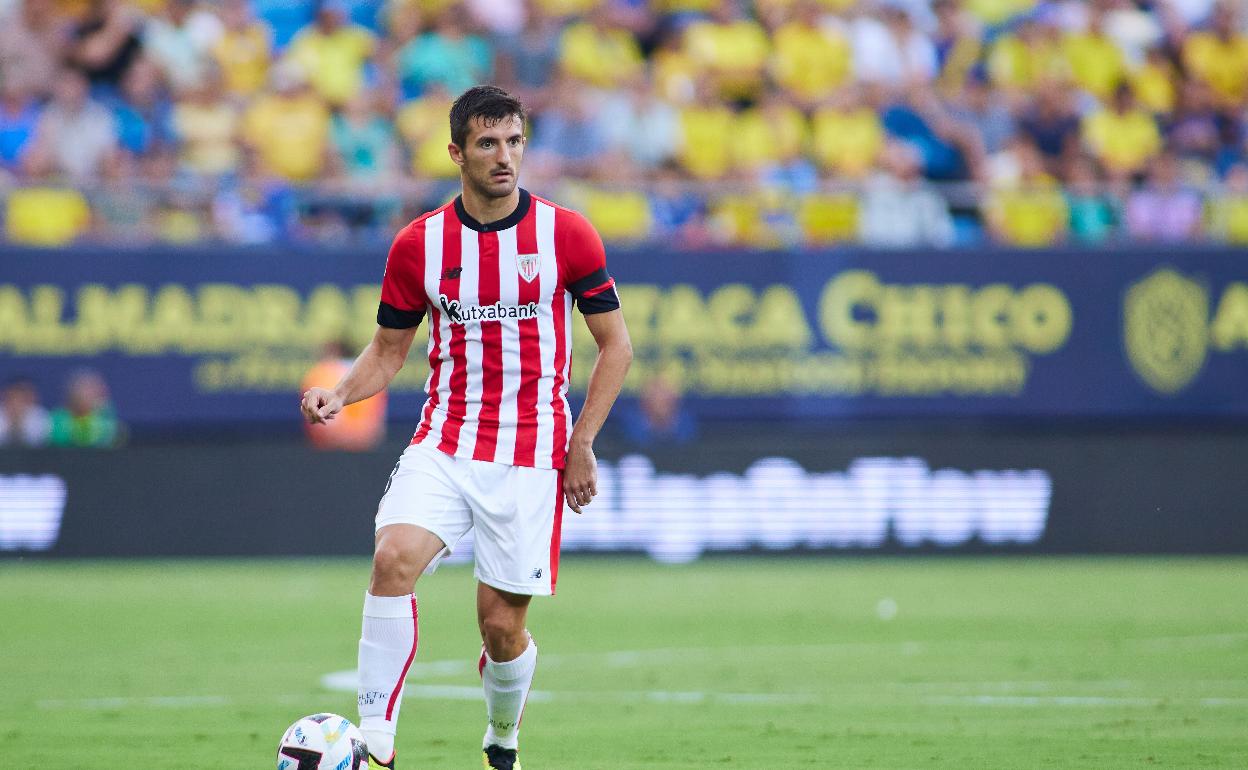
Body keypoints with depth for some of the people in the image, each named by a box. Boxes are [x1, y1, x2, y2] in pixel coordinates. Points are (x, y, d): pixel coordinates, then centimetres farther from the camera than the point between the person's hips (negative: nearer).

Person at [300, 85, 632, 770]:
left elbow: (615, 344, 5)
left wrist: (582, 442, -3)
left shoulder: (565, 234, -2)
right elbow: (388, 350, 12)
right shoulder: (418, 244, 2)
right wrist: (340, 393, -9)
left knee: (502, 627, 0)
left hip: (531, 456, -1)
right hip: (444, 445, 1)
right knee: (393, 557, -26)